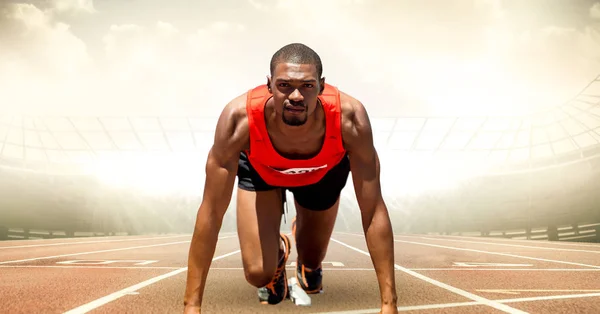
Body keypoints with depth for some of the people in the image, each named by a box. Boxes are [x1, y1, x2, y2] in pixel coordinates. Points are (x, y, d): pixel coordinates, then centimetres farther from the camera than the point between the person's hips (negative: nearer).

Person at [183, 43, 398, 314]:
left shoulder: (349, 116, -42)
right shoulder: (240, 117, -43)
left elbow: (374, 212, -35)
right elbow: (211, 212, -36)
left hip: (324, 171, 1)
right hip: (259, 170, 0)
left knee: (312, 263, 16)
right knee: (259, 274, -10)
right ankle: (277, 253, 28)